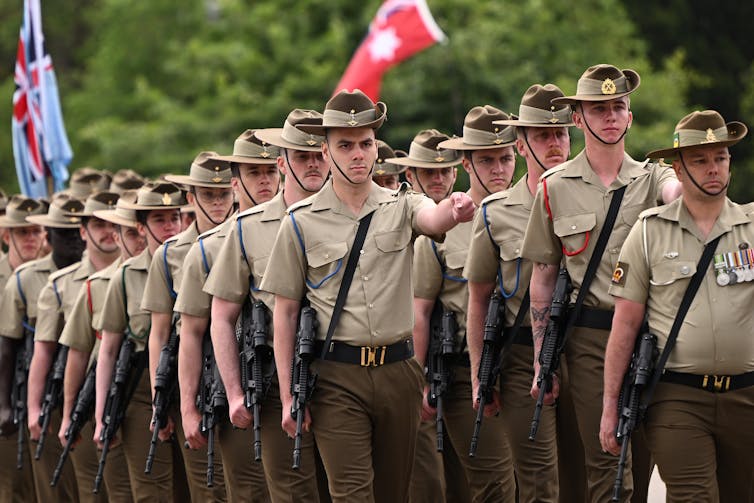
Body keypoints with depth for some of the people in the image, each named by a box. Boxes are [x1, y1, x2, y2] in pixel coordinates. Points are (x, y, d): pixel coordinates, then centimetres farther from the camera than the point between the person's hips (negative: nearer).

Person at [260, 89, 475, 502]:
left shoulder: (401, 206, 6)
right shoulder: (302, 222, 2)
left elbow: (432, 219, -19)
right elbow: (284, 313, 4)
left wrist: (453, 210, -45)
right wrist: (288, 397, -1)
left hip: (399, 370, 2)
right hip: (338, 376, -2)